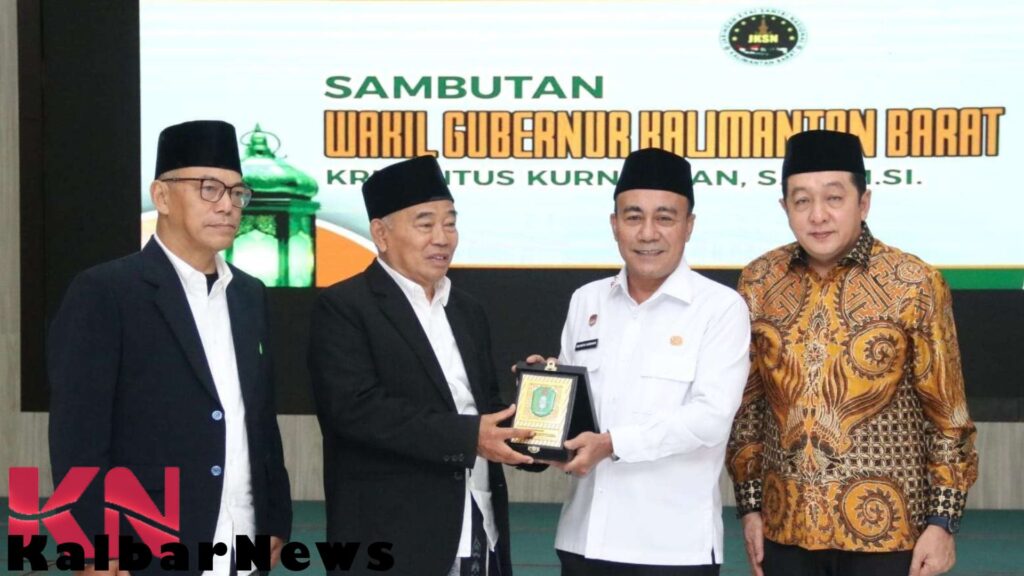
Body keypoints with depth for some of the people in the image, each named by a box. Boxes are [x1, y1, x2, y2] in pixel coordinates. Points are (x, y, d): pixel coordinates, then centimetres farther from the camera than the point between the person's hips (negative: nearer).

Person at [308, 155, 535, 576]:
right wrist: (467, 436, -22)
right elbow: (354, 407, -18)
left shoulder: (468, 312, 17)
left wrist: (525, 430, -4)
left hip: (482, 538, 7)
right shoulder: (343, 308, -6)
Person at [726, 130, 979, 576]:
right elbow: (747, 401, 9)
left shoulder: (914, 283, -7)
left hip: (884, 526, -3)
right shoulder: (759, 282, 2)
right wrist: (749, 503, 7)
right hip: (786, 526, 3)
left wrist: (943, 519, -6)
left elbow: (946, 410, -4)